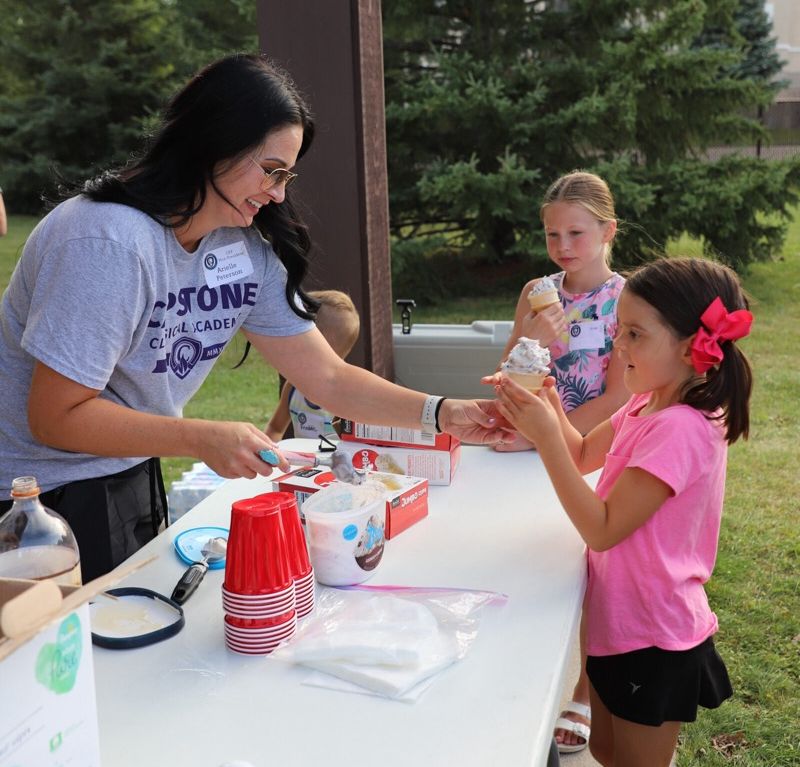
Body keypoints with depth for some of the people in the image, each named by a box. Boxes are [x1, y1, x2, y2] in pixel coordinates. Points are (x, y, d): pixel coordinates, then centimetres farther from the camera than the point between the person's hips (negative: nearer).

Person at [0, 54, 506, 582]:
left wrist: (445, 414, -16)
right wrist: (203, 440, -32)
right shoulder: (111, 241, -28)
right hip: (48, 497, -7)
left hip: (135, 478, 7)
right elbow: (55, 418, -26)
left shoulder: (248, 250, -4)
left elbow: (328, 378, -5)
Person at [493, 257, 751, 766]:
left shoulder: (681, 429, -29)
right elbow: (585, 454, 14)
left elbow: (601, 529, -27)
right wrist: (549, 406, -6)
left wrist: (546, 437, -30)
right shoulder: (649, 405, -1)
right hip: (620, 623, 9)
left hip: (654, 642, -9)